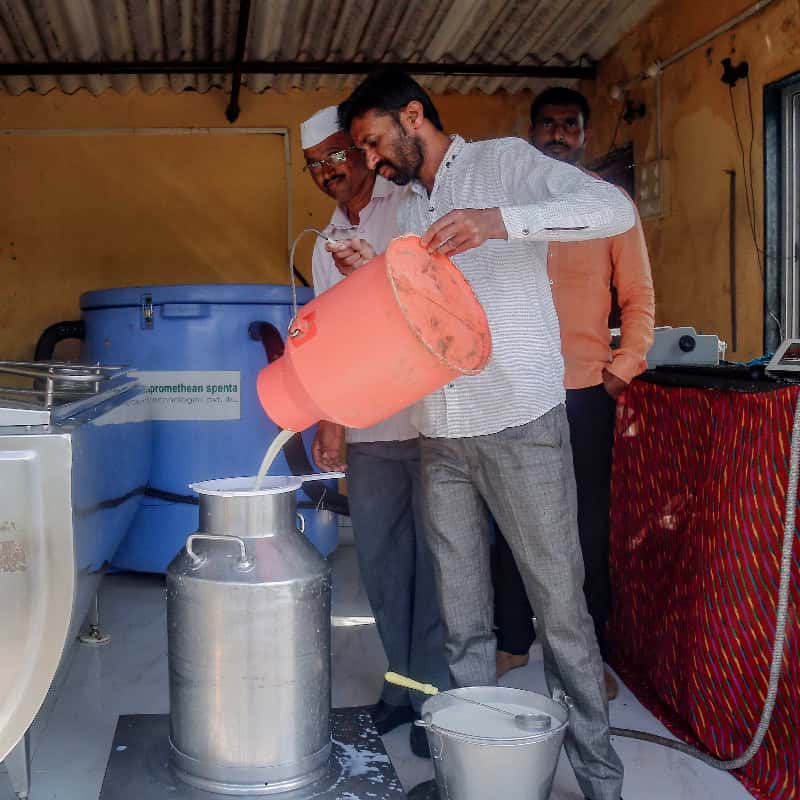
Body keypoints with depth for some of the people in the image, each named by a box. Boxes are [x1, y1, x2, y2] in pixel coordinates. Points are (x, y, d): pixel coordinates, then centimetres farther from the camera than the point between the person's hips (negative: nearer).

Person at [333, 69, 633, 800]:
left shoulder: (506, 163, 0)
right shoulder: (406, 209, 18)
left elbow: (614, 208, -14)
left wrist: (501, 220, -28)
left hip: (522, 422, -6)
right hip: (441, 435, 6)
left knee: (561, 607, 1)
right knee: (462, 620, 9)